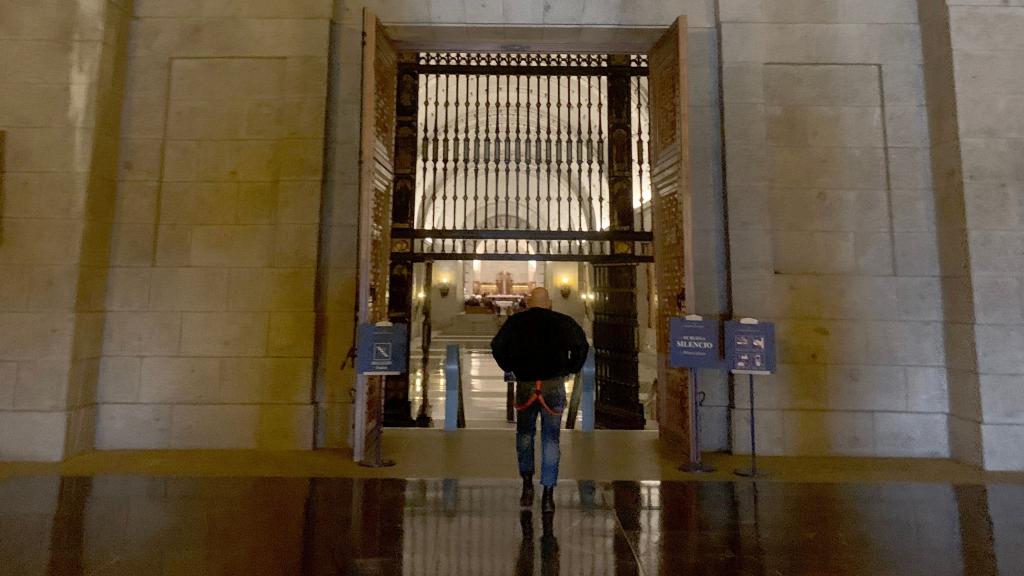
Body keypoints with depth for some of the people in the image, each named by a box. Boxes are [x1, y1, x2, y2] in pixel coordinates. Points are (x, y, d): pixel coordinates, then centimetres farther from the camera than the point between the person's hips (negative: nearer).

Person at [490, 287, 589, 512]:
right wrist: (570, 369, 4)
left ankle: (527, 485, 17)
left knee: (524, 434, 20)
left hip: (525, 386, 1)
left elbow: (497, 346, -1)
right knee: (551, 439, 8)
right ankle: (548, 495, 9)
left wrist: (510, 368, 11)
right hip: (554, 386, 0)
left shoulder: (515, 322, 3)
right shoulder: (563, 322, 1)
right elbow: (582, 346, -7)